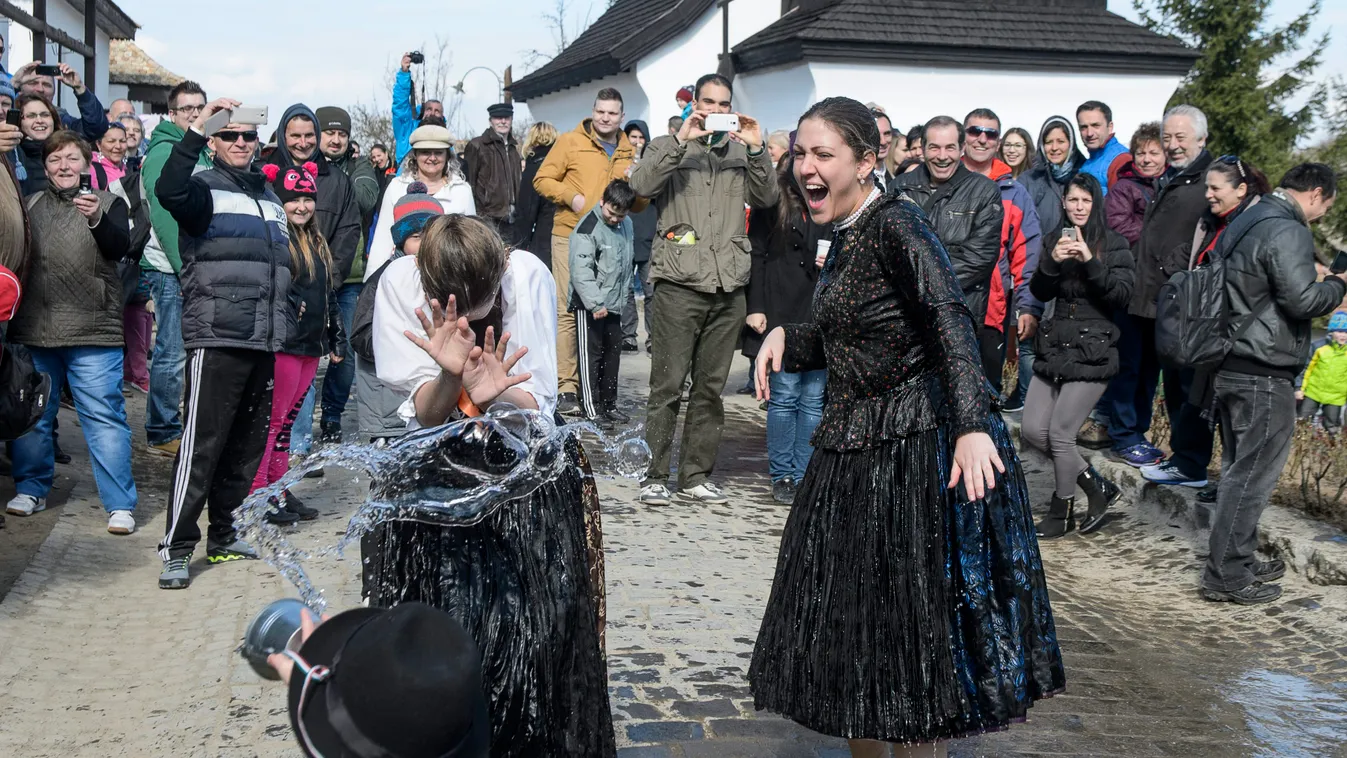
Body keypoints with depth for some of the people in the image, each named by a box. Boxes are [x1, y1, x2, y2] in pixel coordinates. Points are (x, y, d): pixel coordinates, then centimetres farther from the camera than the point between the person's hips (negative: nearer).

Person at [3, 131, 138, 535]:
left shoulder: (109, 204, 4)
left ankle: (120, 504, -2)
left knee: (104, 417, -5)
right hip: (33, 330, 4)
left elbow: (120, 246, -13)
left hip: (92, 333, -4)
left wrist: (97, 219, -33)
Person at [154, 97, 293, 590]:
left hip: (263, 342, 7)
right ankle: (176, 549, -4)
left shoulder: (270, 199, 21)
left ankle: (222, 536, 23)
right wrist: (195, 129, -28)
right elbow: (169, 191, -26)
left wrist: (282, 327, 21)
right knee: (202, 443, -9)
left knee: (248, 444, 12)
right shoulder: (205, 189, -1)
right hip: (217, 340, -7)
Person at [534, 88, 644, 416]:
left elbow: (639, 203, 20)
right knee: (569, 310, -7)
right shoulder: (570, 142, 0)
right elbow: (542, 179, -1)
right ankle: (566, 386, -5)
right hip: (571, 237, -5)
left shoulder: (628, 151, 15)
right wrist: (571, 197, -17)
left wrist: (637, 189, -3)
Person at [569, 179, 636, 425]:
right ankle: (592, 410, 2)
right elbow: (581, 271, -21)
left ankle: (609, 404, 23)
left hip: (614, 304, 7)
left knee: (612, 354, 13)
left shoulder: (626, 225, 8)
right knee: (591, 356, -2)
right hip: (589, 306, -7)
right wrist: (595, 303, -27)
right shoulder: (588, 229, -15)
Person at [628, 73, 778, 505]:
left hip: (728, 286, 4)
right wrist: (682, 140, -13)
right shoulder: (669, 148, 11)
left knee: (711, 387, 7)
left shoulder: (741, 154, 19)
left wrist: (756, 149, -7)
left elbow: (766, 199, 4)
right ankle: (653, 476, 2)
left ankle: (696, 476, 15)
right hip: (679, 283, -3)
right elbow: (642, 185, -9)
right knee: (667, 386, -5)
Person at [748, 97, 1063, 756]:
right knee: (847, 623, 14)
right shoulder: (843, 234, 12)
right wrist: (784, 337, 3)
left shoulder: (896, 224, -15)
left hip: (915, 452, -9)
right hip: (852, 451, 9)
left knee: (914, 625, 1)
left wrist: (972, 426, -40)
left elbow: (951, 319, -28)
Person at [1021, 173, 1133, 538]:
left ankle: (1062, 512, 15)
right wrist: (1052, 261, -16)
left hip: (1092, 350, -5)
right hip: (1054, 346, 6)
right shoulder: (1056, 238, 10)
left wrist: (1089, 260, -23)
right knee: (1032, 431, 2)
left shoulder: (1114, 243, -2)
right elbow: (1040, 293, 3)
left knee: (1060, 433, -6)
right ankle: (1098, 487, 19)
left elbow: (1121, 294, -12)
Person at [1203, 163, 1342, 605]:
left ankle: (1240, 561, 26)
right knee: (1253, 474, -4)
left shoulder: (1245, 223, 16)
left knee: (1240, 469, 17)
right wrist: (1338, 284, -3)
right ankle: (1226, 576, 1)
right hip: (1264, 374, -10)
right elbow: (1302, 299, -23)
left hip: (1229, 367, 10)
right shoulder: (1287, 232, -15)